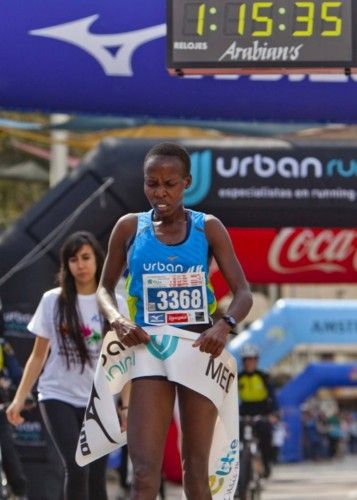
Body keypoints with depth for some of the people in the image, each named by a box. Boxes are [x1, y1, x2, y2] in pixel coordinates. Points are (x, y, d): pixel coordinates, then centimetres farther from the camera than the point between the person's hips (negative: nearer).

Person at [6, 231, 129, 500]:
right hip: (58, 397, -1)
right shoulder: (53, 301, 2)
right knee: (76, 469, -17)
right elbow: (38, 356, 7)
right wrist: (19, 398, 0)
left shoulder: (115, 304, 2)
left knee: (96, 477, 0)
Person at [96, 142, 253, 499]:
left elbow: (243, 292, -1)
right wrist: (117, 319, -11)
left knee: (196, 470, 6)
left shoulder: (208, 228, 1)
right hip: (150, 350, 0)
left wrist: (225, 325, -23)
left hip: (199, 350, 1)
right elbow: (105, 287, 12)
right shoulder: (129, 227, 3)